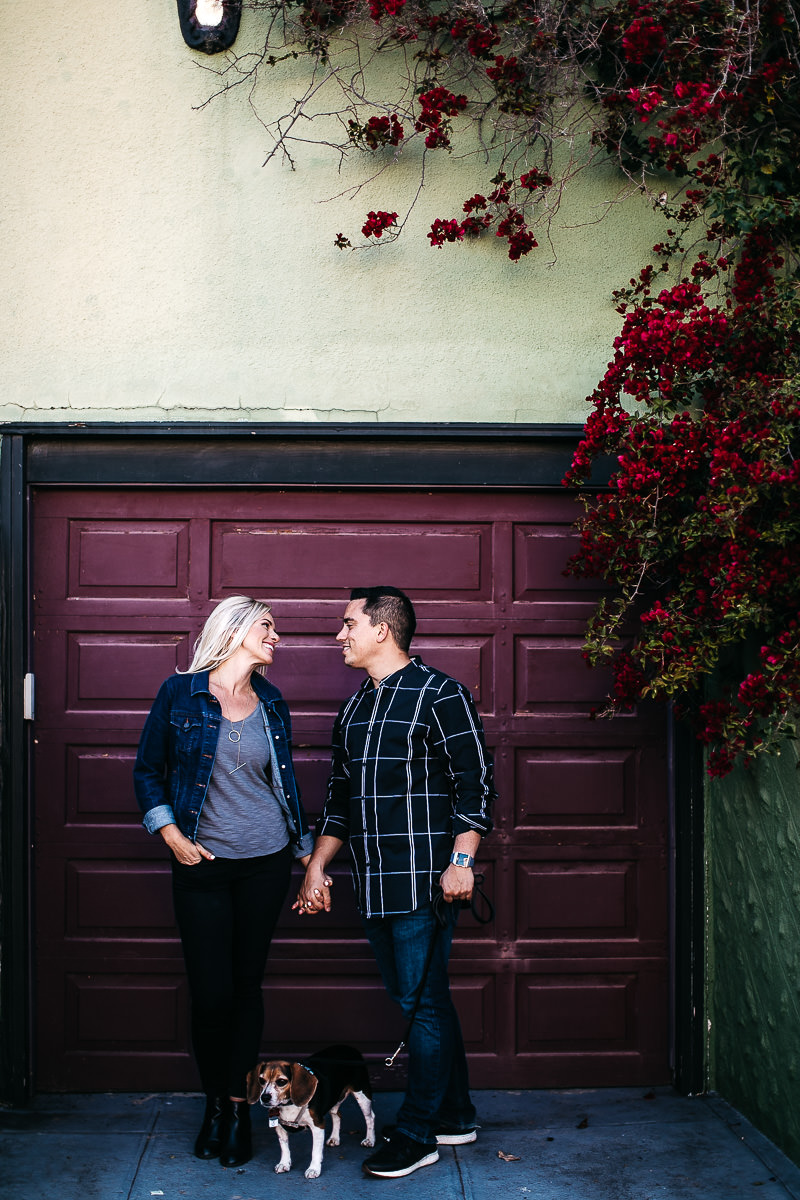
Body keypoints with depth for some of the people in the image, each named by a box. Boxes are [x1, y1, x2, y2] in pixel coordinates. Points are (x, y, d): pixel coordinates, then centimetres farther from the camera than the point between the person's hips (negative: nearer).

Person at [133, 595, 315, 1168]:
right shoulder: (181, 692, -2)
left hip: (266, 862, 3)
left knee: (247, 985, 6)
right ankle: (215, 1103, 19)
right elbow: (148, 771, 3)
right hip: (202, 864, -2)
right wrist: (173, 835, -6)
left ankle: (239, 1106, 18)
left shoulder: (271, 703, 7)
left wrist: (309, 856, 14)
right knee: (210, 993, -1)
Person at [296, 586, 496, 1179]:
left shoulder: (439, 694, -6)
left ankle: (417, 1133, 5)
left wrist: (461, 860, -18)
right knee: (419, 998, 13)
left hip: (424, 880, -8)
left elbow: (475, 783, -10)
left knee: (422, 1002, -3)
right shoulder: (356, 707, 17)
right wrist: (318, 866, 18)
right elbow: (340, 795, 23)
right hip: (375, 882, 8)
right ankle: (455, 1114, 25)